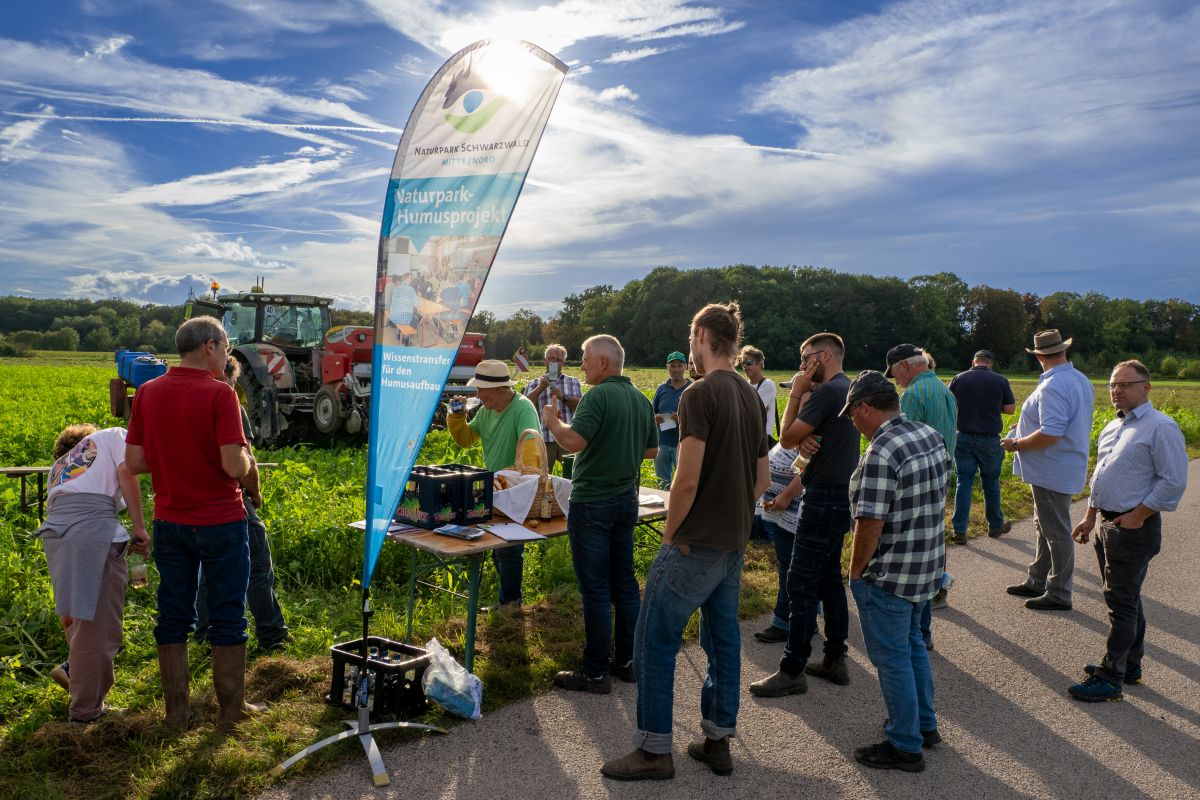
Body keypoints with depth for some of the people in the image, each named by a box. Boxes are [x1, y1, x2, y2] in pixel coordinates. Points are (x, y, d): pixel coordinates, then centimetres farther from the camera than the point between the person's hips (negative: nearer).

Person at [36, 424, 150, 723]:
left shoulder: (58, 465, 36)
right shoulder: (113, 436, 21)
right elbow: (126, 473, 1)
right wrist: (139, 528, -3)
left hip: (53, 530, 6)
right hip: (94, 526, -6)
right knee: (99, 622, 3)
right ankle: (86, 709, 12)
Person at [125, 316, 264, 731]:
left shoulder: (147, 392, 1)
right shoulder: (219, 394, -16)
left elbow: (134, 462, 2)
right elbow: (234, 465, -22)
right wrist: (254, 489, -1)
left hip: (169, 522, 5)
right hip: (220, 522, -5)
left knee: (173, 616, 15)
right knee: (227, 617, 8)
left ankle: (177, 710, 24)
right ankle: (231, 708, 18)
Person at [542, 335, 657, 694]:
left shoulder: (598, 396, -17)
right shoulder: (641, 399, 8)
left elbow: (573, 441, -26)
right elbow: (652, 449, 15)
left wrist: (552, 420, -9)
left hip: (592, 503, -8)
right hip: (626, 500, 8)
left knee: (595, 588, -1)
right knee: (625, 582, 15)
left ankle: (595, 672, 8)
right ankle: (626, 661, 25)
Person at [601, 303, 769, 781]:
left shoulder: (701, 394, -16)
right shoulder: (749, 397, 9)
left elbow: (688, 480, -21)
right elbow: (761, 480, 14)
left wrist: (670, 534, -8)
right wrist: (732, 516, 16)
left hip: (697, 543, -8)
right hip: (734, 544, 8)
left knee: (655, 643, 3)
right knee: (723, 640, 15)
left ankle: (654, 750, 11)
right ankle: (718, 741, 25)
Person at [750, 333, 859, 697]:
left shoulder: (827, 391, -18)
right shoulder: (849, 389, 14)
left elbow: (787, 437, -13)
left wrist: (796, 393, -8)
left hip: (825, 499, -11)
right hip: (841, 494, 11)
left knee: (802, 583, -5)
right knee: (830, 578, 17)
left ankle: (792, 671, 1)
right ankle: (835, 659, 26)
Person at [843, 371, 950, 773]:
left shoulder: (880, 454, -26)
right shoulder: (932, 436, 2)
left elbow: (870, 524, -26)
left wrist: (855, 571, -11)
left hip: (889, 575, -9)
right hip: (928, 566, 9)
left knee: (892, 658, 7)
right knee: (912, 643, 25)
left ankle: (905, 746, 20)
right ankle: (925, 724, 40)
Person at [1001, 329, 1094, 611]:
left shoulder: (1052, 387, -25)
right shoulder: (1081, 380, 9)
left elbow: (1050, 435, -31)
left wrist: (1016, 444, -16)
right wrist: (1027, 427, 19)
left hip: (1053, 471, -10)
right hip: (1060, 468, 10)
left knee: (1056, 532, 1)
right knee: (1046, 526, 20)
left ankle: (1059, 595, 12)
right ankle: (1037, 582, 32)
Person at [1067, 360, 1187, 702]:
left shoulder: (1160, 427, -14)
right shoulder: (1113, 427, 14)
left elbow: (1174, 481, -18)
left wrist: (1137, 515, -17)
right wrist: (1090, 517, 19)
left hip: (1134, 528, -9)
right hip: (1108, 524, 9)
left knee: (1121, 603, -4)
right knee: (1126, 599, 18)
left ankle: (1110, 679, 3)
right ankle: (1129, 665, 30)